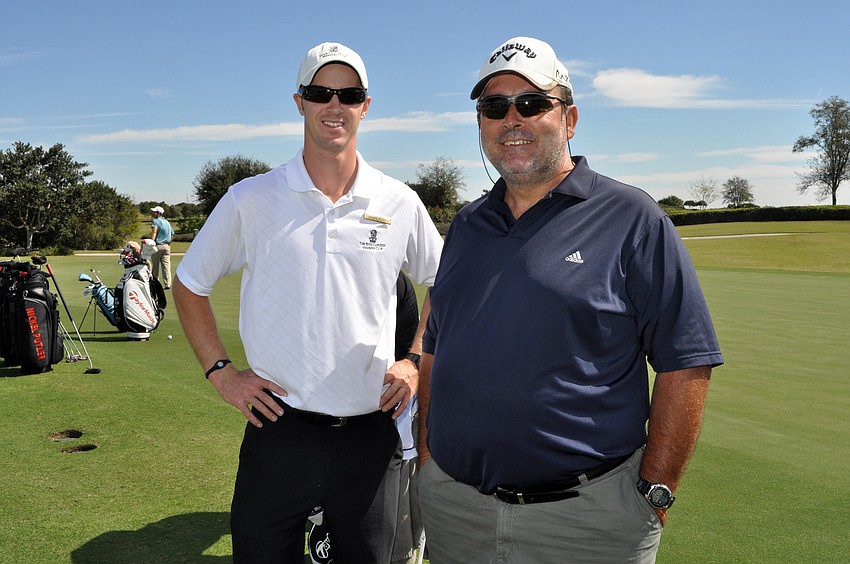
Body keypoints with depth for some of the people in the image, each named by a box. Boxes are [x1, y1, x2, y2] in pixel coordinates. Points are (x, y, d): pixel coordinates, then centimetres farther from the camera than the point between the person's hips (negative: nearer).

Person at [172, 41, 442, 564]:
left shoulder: (401, 203, 2)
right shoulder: (251, 200, -1)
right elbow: (189, 285, 9)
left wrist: (416, 361, 5)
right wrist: (222, 372, 1)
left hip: (371, 434, 1)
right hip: (279, 429, -1)